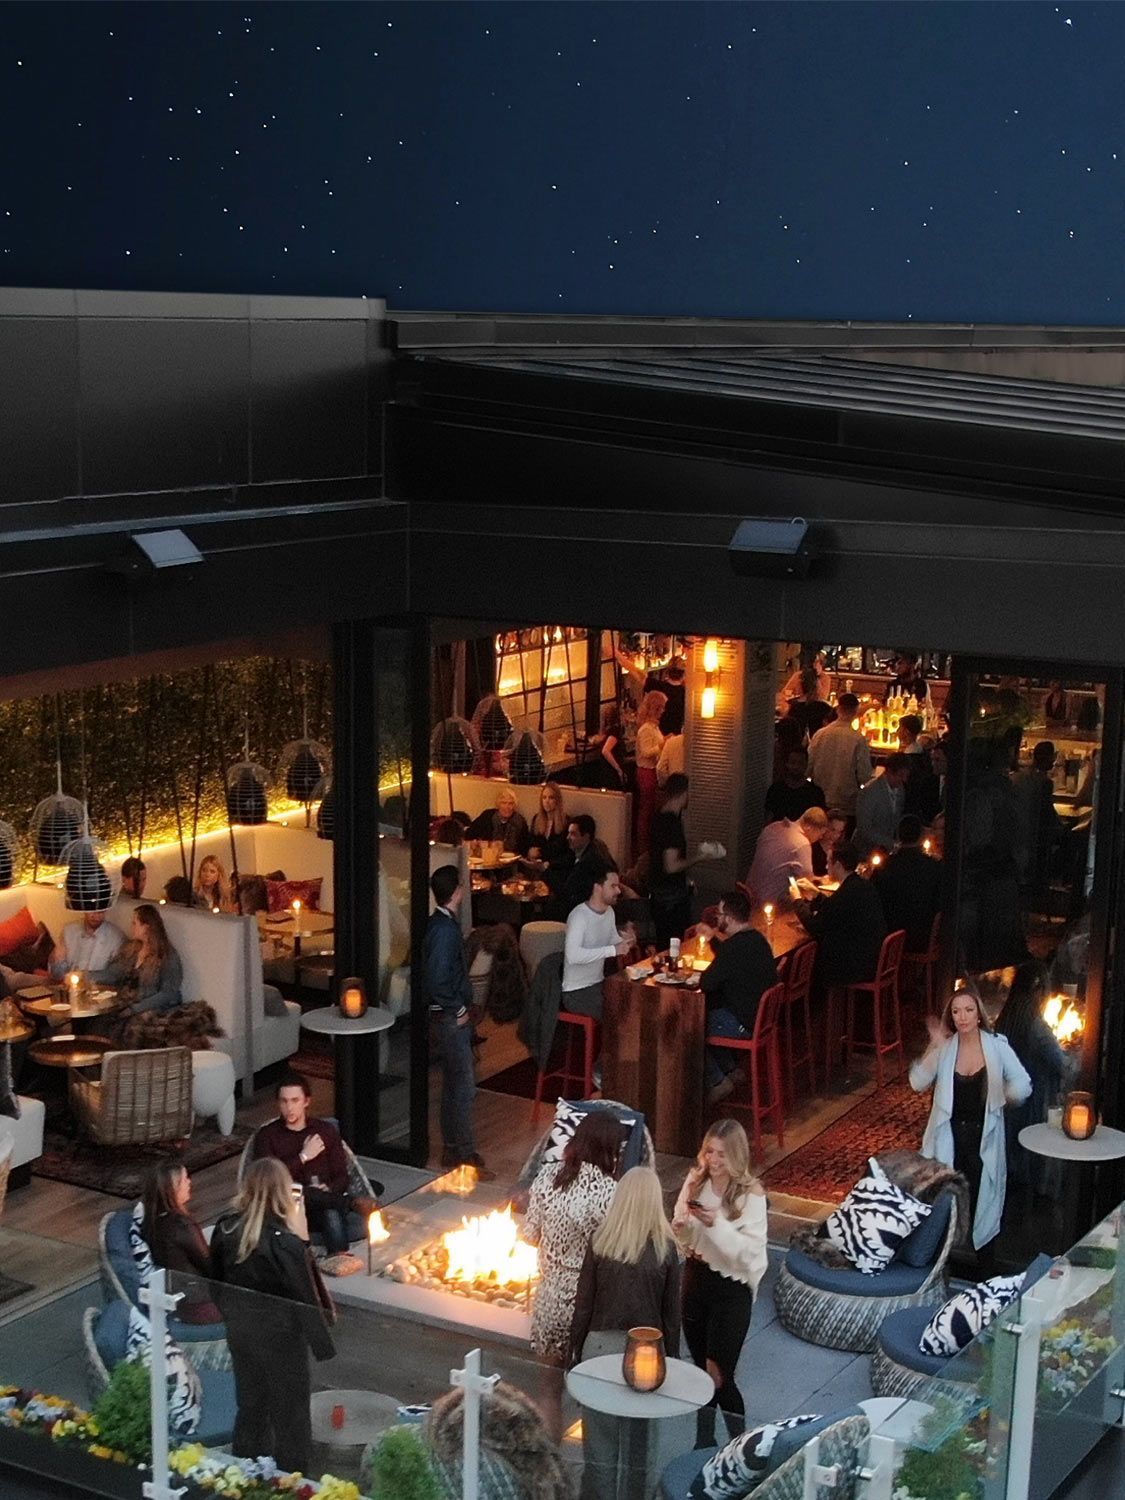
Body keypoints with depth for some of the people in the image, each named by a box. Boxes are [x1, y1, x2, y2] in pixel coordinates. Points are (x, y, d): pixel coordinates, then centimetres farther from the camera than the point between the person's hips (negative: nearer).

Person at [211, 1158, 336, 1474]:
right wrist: (323, 1342, -9)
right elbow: (306, 1297, -21)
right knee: (290, 1412, 13)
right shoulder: (287, 1243, -28)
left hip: (240, 1330, 6)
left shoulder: (226, 1228, -10)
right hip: (280, 1337, -6)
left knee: (250, 1406, 22)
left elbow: (217, 1281, 4)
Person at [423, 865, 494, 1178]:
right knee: (463, 1086, -6)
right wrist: (458, 1010, -15)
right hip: (451, 1016, -10)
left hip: (453, 1015, 10)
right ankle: (464, 1155, -1)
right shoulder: (444, 929, -22)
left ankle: (453, 1148, 25)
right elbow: (437, 981, -26)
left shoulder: (445, 923, 9)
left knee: (455, 1084, 16)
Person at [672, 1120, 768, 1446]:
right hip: (696, 1278, 5)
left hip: (731, 1289, -5)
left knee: (719, 1376, -3)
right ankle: (703, 1444, 34)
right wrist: (680, 1228, -16)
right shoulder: (695, 1180, -3)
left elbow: (750, 1252, -20)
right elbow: (683, 1237, 7)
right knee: (701, 1369, 18)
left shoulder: (751, 1195, -18)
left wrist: (717, 1224, -31)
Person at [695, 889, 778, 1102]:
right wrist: (712, 937, 20)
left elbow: (706, 983, -24)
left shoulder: (736, 946, -26)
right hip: (762, 1014, 10)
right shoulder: (755, 938, 6)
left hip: (746, 1023, -10)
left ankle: (717, 1081, 8)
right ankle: (730, 1070, 26)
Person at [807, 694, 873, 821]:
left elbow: (808, 768, 1)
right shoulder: (858, 740, -15)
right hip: (847, 805, -3)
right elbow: (864, 777, -12)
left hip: (819, 802, 3)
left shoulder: (819, 734, -7)